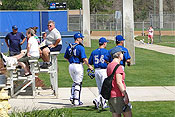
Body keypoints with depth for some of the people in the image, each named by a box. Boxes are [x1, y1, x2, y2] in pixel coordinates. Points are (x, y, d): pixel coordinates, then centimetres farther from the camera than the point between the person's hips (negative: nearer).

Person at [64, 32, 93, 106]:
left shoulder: (69, 47, 8)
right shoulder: (80, 47, -13)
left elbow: (66, 57, 15)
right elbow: (84, 58, -18)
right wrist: (89, 66, -5)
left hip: (71, 66, 7)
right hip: (78, 66, -6)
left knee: (75, 82, 22)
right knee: (78, 83, 1)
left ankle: (72, 97, 11)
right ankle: (76, 100, 2)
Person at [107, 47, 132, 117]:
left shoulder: (109, 66, 14)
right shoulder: (118, 66, -14)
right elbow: (119, 82, -20)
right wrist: (125, 95, -21)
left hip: (111, 96, 9)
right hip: (118, 96, -9)